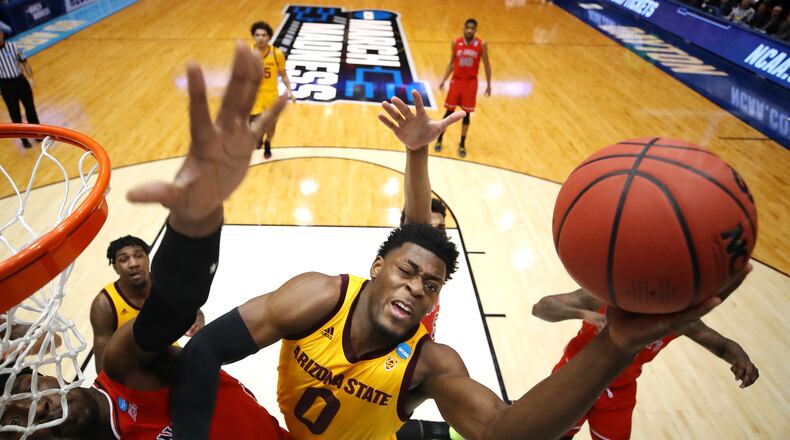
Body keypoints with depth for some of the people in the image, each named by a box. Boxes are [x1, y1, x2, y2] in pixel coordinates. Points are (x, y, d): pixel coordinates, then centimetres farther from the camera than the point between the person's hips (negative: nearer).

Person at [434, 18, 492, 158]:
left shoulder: (481, 45, -6)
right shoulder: (456, 43, -2)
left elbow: (487, 65, 1)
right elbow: (451, 63, 7)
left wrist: (488, 84, -1)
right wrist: (444, 80, 1)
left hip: (471, 82, -1)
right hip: (456, 80, 1)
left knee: (467, 113, 4)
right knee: (449, 111, 4)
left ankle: (462, 144, 17)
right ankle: (439, 140, 19)